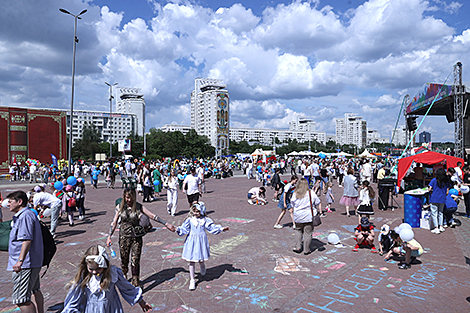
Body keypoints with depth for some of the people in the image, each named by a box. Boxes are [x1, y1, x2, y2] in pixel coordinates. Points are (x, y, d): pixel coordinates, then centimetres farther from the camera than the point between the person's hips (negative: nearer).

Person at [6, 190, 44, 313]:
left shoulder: (25, 216, -18)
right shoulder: (23, 215, 17)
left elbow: (27, 240, -27)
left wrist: (20, 261, -30)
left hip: (25, 265, -12)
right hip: (35, 262, 12)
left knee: (21, 300, -9)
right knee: (35, 291, 24)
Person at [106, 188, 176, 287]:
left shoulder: (138, 207, -2)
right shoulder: (120, 207, 0)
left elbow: (152, 216, -2)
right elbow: (114, 222, 1)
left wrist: (166, 224, -6)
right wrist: (109, 236, -8)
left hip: (136, 237, -1)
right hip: (124, 236, 1)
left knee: (135, 260, -2)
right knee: (124, 259, 10)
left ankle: (136, 284, 9)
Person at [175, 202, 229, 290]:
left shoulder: (205, 219, 0)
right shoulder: (190, 219, -1)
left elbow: (212, 227, 1)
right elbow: (184, 229, -2)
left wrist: (221, 229, -8)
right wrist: (177, 229, -19)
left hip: (201, 241, 0)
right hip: (192, 241, 0)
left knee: (201, 259, 7)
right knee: (191, 261, 2)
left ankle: (202, 266, 47)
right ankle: (192, 280, 14)